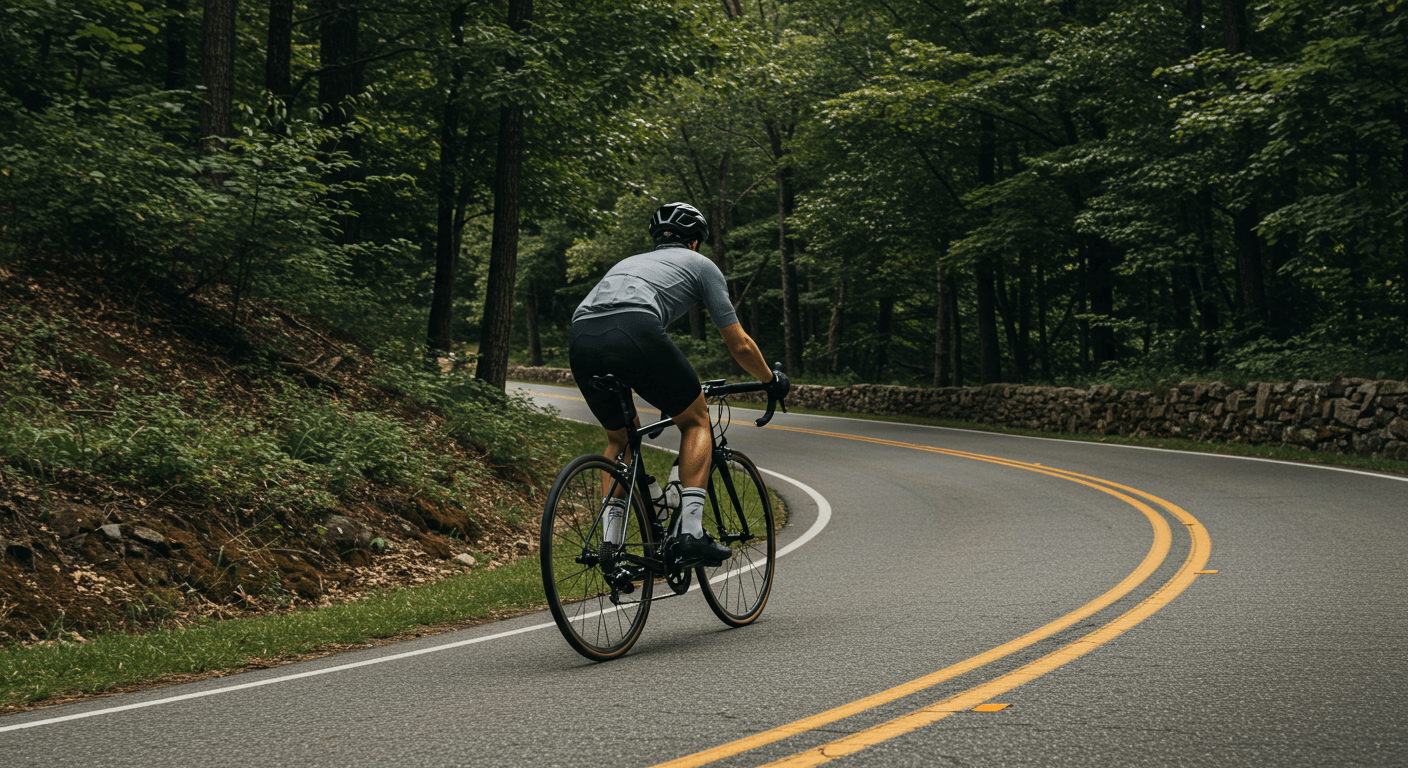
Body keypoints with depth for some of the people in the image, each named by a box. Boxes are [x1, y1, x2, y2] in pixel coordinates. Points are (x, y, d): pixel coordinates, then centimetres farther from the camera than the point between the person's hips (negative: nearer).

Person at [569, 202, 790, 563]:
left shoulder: (630, 261, 41)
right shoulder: (701, 264, 27)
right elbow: (740, 345, 26)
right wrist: (772, 380, 45)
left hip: (580, 338, 5)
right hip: (634, 333, -5)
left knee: (620, 438, 27)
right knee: (696, 421, 17)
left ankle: (610, 544, 15)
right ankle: (691, 531, 4)